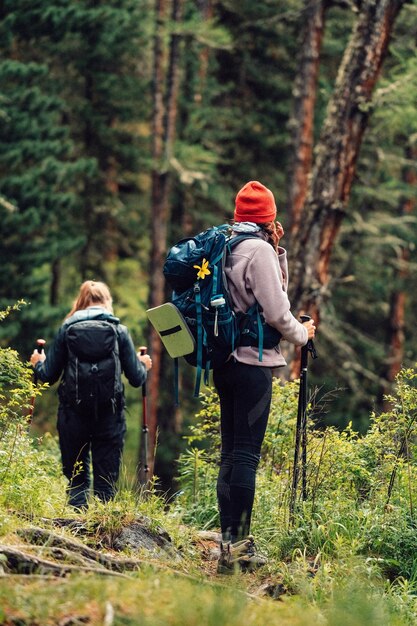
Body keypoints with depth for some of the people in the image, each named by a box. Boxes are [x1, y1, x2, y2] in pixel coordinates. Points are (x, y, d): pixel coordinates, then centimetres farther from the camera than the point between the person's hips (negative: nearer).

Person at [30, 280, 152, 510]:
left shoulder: (66, 329, 2)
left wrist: (38, 363, 28)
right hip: (109, 414, 0)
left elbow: (48, 376, 5)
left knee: (76, 478, 8)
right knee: (106, 482, 6)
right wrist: (144, 365, 26)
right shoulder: (119, 330, 2)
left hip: (73, 413, 0)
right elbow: (136, 378, 3)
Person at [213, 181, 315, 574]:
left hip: (225, 361, 8)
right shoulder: (260, 250, -11)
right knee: (246, 454, -8)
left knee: (230, 453, 10)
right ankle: (238, 545, -9)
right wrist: (302, 334, 4)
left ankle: (229, 542, 11)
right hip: (253, 362, -8)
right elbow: (276, 312, -15)